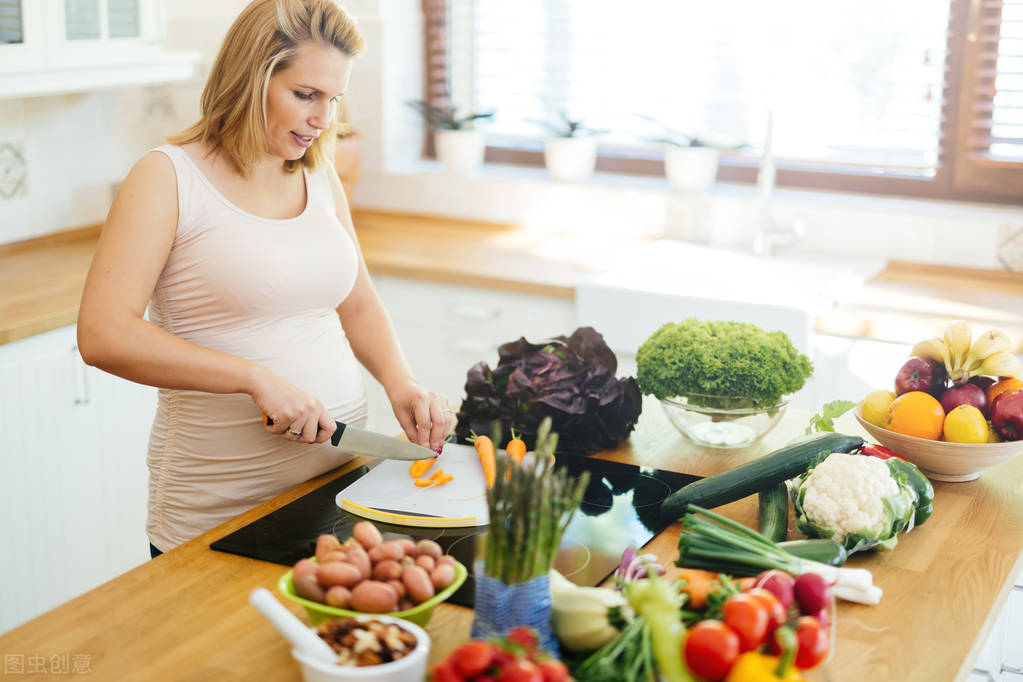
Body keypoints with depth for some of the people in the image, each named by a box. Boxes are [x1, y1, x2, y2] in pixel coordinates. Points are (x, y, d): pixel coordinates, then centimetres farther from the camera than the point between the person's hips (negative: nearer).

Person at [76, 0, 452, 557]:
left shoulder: (319, 176, 9)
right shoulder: (169, 177, -10)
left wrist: (399, 382, -2)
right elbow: (102, 335, -19)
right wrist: (257, 379, -24)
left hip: (338, 477, 6)